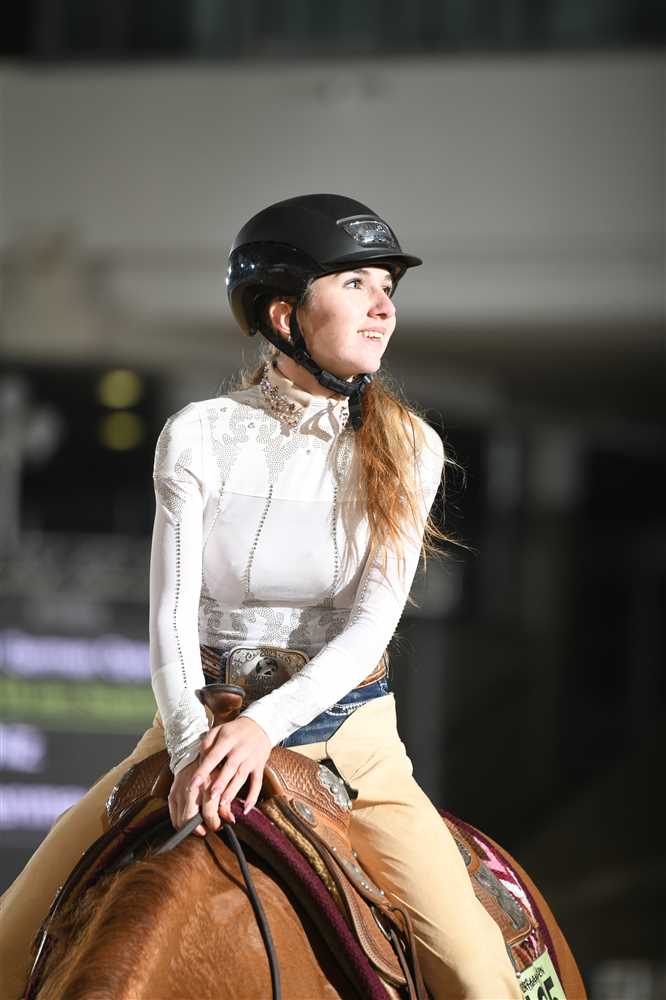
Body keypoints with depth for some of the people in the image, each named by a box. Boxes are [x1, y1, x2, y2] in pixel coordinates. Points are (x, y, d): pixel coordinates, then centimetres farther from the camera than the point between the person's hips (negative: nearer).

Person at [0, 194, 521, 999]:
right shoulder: (199, 438, -5)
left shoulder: (406, 448, -2)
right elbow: (172, 617, -11)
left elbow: (371, 624, -11)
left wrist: (265, 724, -27)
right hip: (204, 719, 0)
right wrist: (193, 743, -29)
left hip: (348, 733, 0)